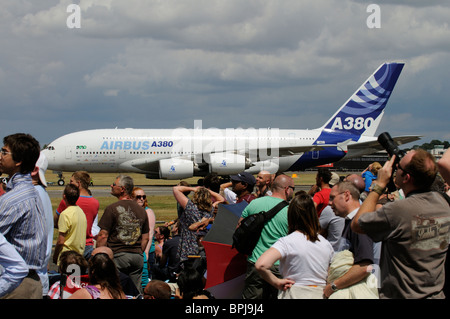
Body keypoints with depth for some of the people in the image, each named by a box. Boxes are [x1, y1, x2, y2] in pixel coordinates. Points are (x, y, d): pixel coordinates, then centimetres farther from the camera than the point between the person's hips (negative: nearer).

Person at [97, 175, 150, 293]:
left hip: (117, 255, -5)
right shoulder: (141, 210, 10)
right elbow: (145, 238, 13)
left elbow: (103, 236, -10)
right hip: (137, 256, 5)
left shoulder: (112, 208, -8)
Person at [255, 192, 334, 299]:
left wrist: (276, 282, -11)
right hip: (320, 295, 5)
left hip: (294, 294, -5)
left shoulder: (287, 242, -12)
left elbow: (261, 265, -25)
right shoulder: (326, 244, 4)